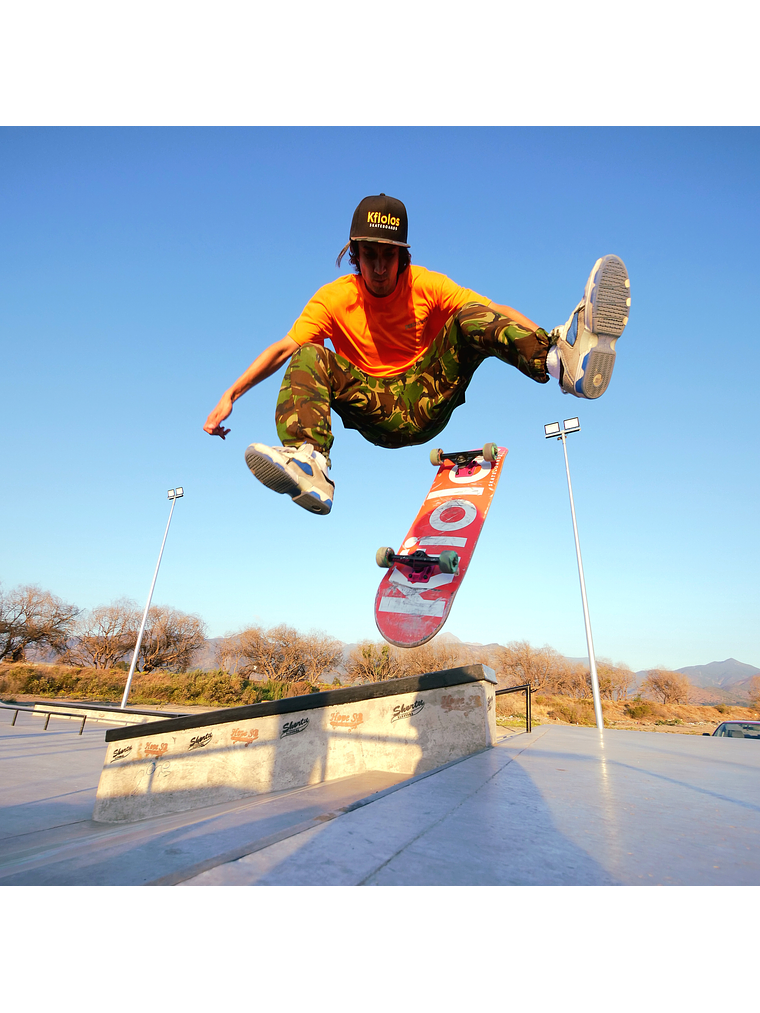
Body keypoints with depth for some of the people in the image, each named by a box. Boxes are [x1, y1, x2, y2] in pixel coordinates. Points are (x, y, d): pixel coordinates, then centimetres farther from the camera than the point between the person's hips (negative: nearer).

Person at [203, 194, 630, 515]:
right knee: (309, 357, -20)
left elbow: (496, 312, -9)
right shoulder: (334, 297, 0)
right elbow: (283, 348, -7)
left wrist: (544, 343, -25)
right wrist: (231, 396, -17)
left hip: (428, 402, 0)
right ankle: (308, 462, -43)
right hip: (379, 416, 1)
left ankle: (565, 358, -44)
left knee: (471, 317, -18)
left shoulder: (427, 285, -1)